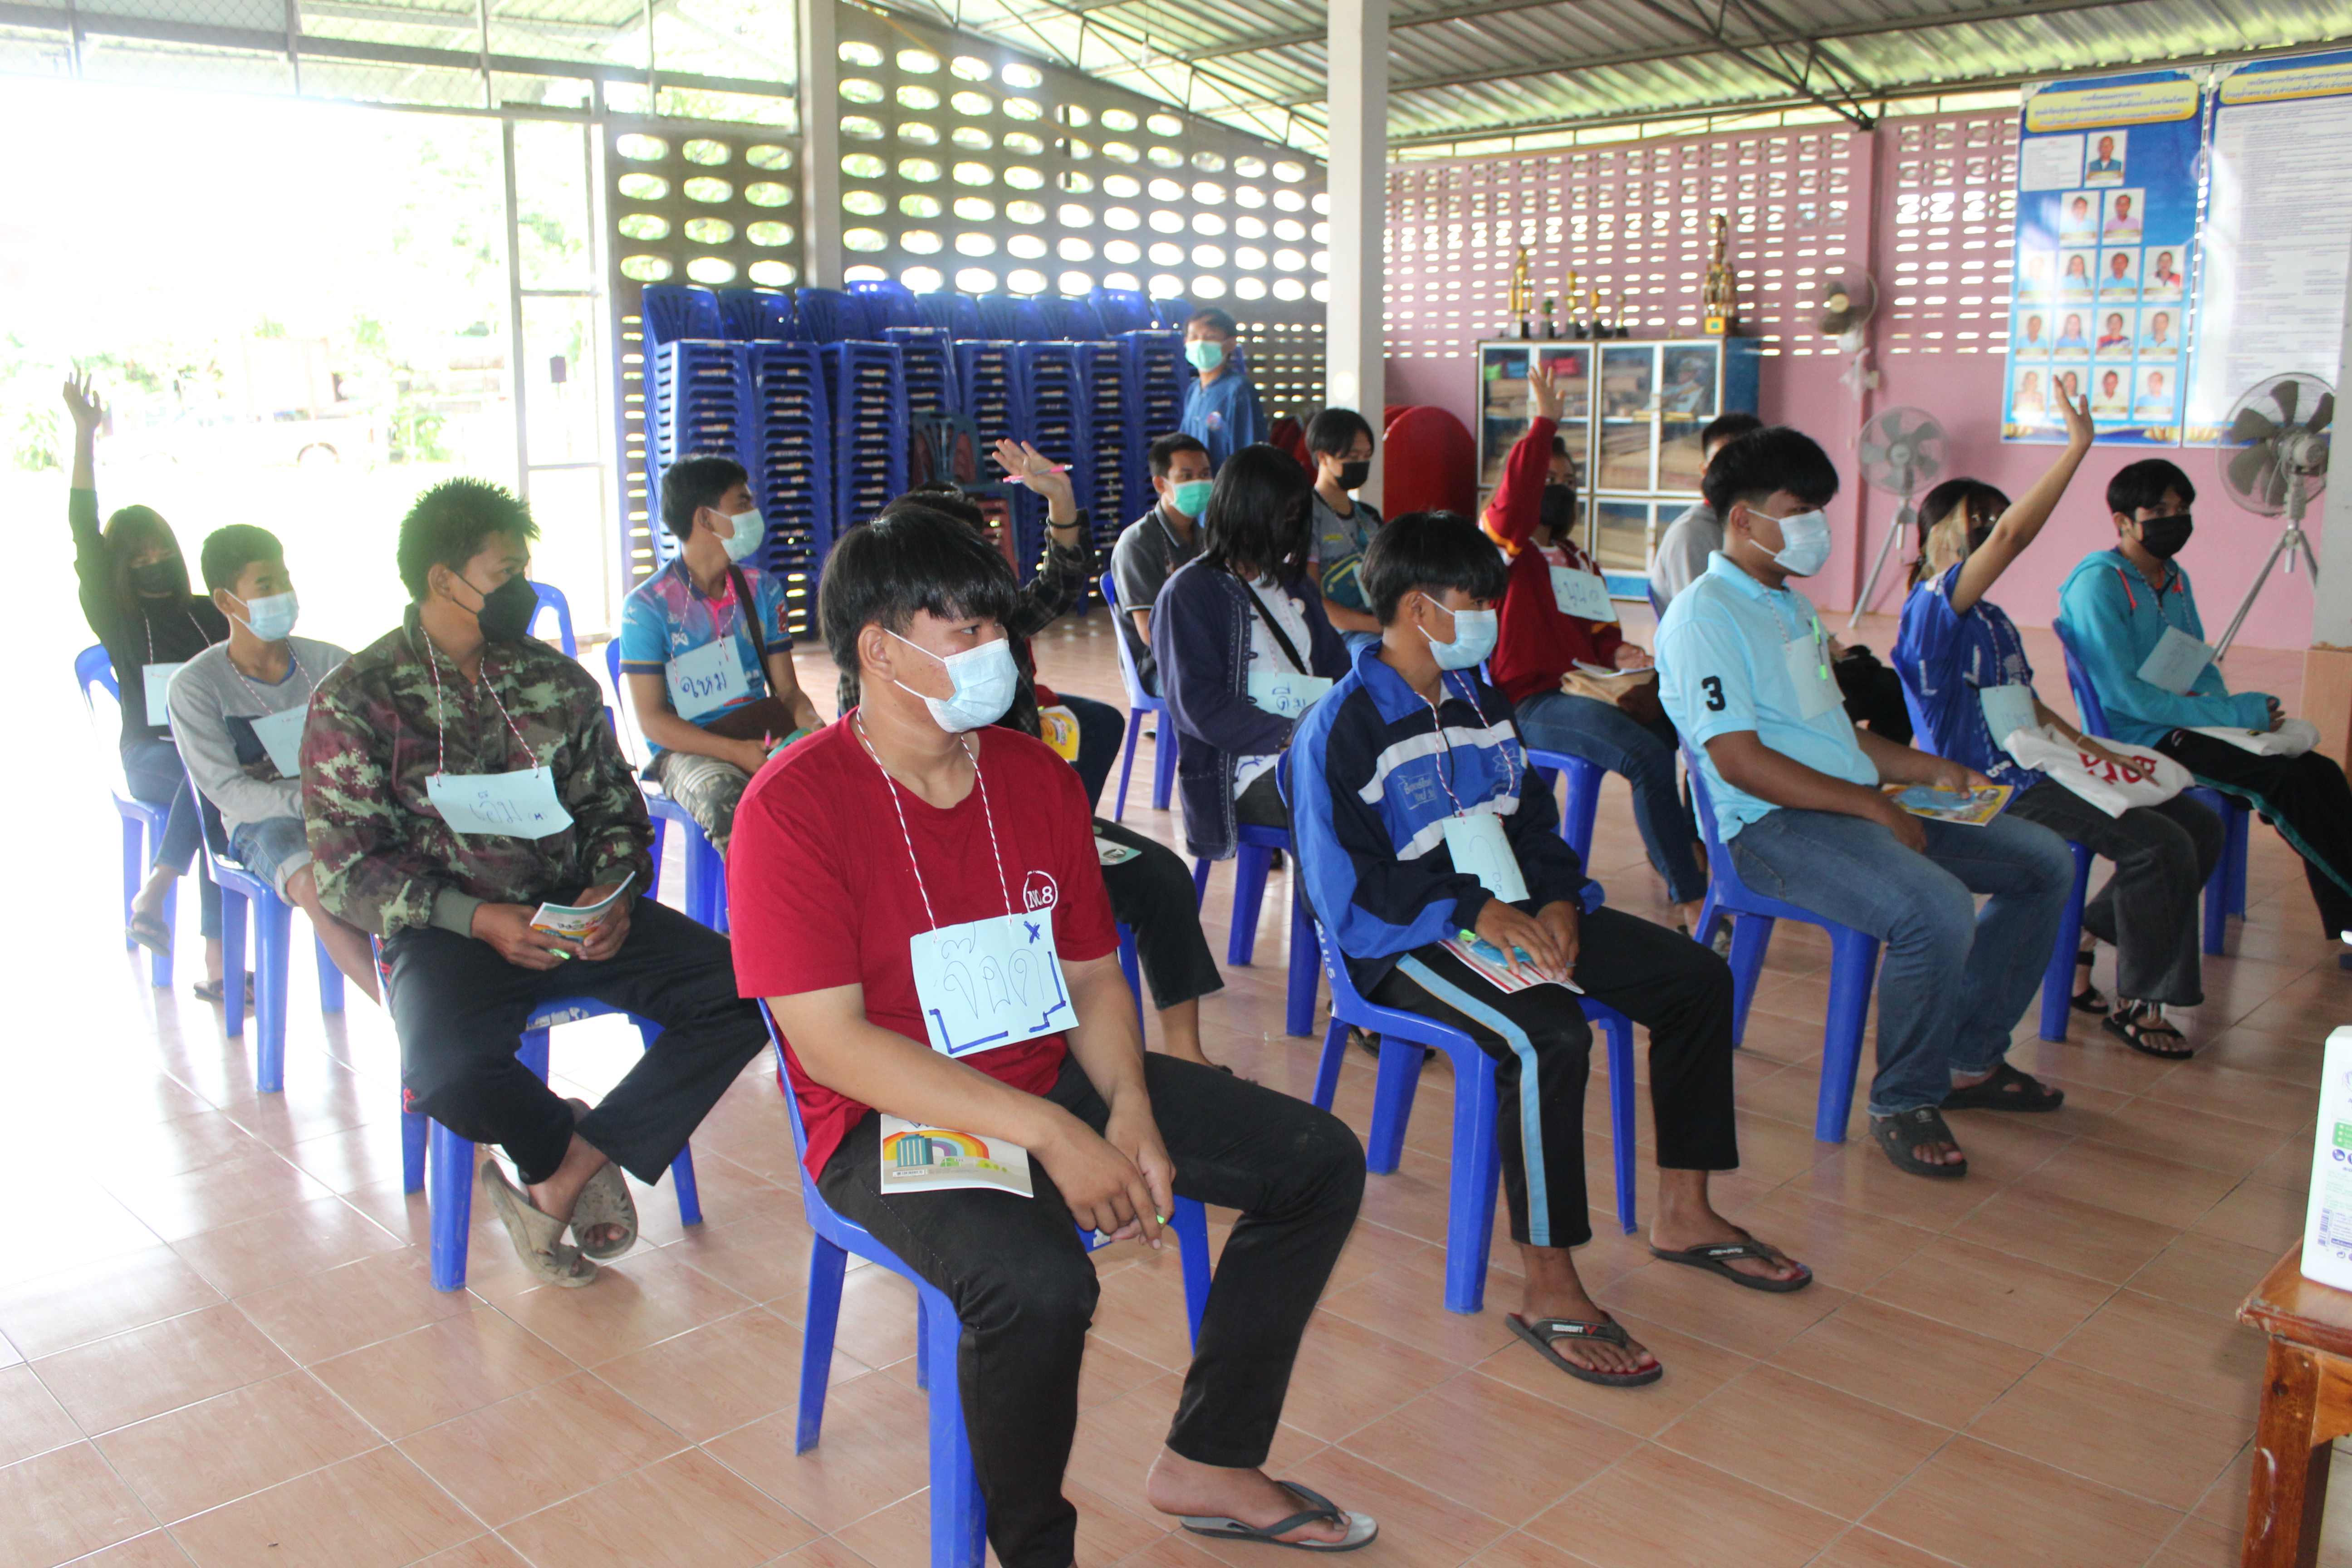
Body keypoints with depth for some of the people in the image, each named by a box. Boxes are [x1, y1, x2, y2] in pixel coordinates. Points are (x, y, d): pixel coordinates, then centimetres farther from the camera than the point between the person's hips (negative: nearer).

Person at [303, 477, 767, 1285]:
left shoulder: (556, 680, 12)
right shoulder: (354, 702, -1)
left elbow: (614, 806, 15)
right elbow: (348, 872, -5)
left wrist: (612, 890, -8)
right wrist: (479, 919, -19)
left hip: (573, 912, 4)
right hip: (447, 927, -4)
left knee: (743, 991, -19)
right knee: (447, 1070, -37)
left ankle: (563, 1170, -11)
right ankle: (575, 1144, -2)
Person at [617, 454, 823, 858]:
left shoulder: (763, 591, 13)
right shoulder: (647, 607, -3)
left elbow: (787, 690, 12)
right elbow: (652, 720, -6)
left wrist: (811, 725, -13)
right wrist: (736, 752, -20)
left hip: (763, 738, 4)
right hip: (689, 749, -4)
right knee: (731, 803, -38)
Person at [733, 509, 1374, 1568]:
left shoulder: (1036, 775, 5)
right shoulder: (792, 807, -16)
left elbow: (1091, 973, 10)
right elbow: (829, 1042, -21)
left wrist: (1129, 1109, -10)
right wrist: (1049, 1134, -26)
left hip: (1051, 1079, 7)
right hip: (891, 1122, -7)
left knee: (1318, 1159, 1)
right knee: (1037, 1281, -36)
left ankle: (1207, 1462, 13)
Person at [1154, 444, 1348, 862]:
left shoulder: (1294, 587, 24)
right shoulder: (1188, 594, 1)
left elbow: (1336, 667, 24)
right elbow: (1199, 706, -8)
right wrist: (1290, 736, -17)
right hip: (1248, 775, -7)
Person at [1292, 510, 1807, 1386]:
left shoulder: (1479, 701, 14)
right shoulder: (1343, 728, -12)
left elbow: (1531, 816, 16)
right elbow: (1349, 892, -17)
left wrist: (1557, 901, -4)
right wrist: (1477, 913, -22)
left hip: (1509, 913, 9)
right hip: (1405, 943, -9)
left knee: (1697, 978, 1)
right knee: (1551, 1036, -35)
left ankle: (1682, 1214, 13)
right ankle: (1548, 1291, -23)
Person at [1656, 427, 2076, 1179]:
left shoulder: (1793, 608, 22)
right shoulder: (1704, 617, -10)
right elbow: (1741, 762, -19)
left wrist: (1935, 771, 14)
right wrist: (1873, 806, -19)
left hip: (1858, 805, 10)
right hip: (1774, 827, -10)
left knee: (2045, 861, 8)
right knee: (1937, 910, -33)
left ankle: (1972, 1061, 17)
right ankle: (1904, 1102, -10)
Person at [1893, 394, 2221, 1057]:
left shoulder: (1993, 620, 21)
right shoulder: (1935, 604, -10)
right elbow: (2012, 536, -24)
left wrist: (2088, 746, 11)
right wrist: (2077, 447, -22)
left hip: (2034, 771, 10)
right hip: (1994, 786, -10)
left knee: (2201, 826, 6)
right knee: (2161, 846, -21)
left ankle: (2086, 942, 15)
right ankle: (2134, 1004, -3)